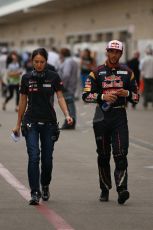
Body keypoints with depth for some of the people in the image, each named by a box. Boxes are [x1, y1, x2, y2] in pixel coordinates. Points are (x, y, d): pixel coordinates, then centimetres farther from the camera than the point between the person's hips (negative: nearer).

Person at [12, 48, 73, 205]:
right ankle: (35, 193, -12)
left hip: (49, 122, 0)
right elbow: (23, 102, 10)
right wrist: (18, 124, 12)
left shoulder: (53, 77, 0)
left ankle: (45, 186, 31)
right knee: (33, 157, -12)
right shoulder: (26, 78, 3)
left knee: (47, 158, 6)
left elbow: (60, 98, -2)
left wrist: (67, 115, -19)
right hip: (31, 122, 0)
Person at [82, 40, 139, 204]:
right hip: (101, 117, 0)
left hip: (119, 117, 0)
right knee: (103, 156, 7)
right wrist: (103, 96, -18)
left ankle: (122, 190, -21)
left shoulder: (127, 73, 9)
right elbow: (86, 96, -3)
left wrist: (127, 93, -9)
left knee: (120, 154, -13)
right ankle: (105, 189, 19)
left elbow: (136, 97, 12)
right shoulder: (97, 72, 4)